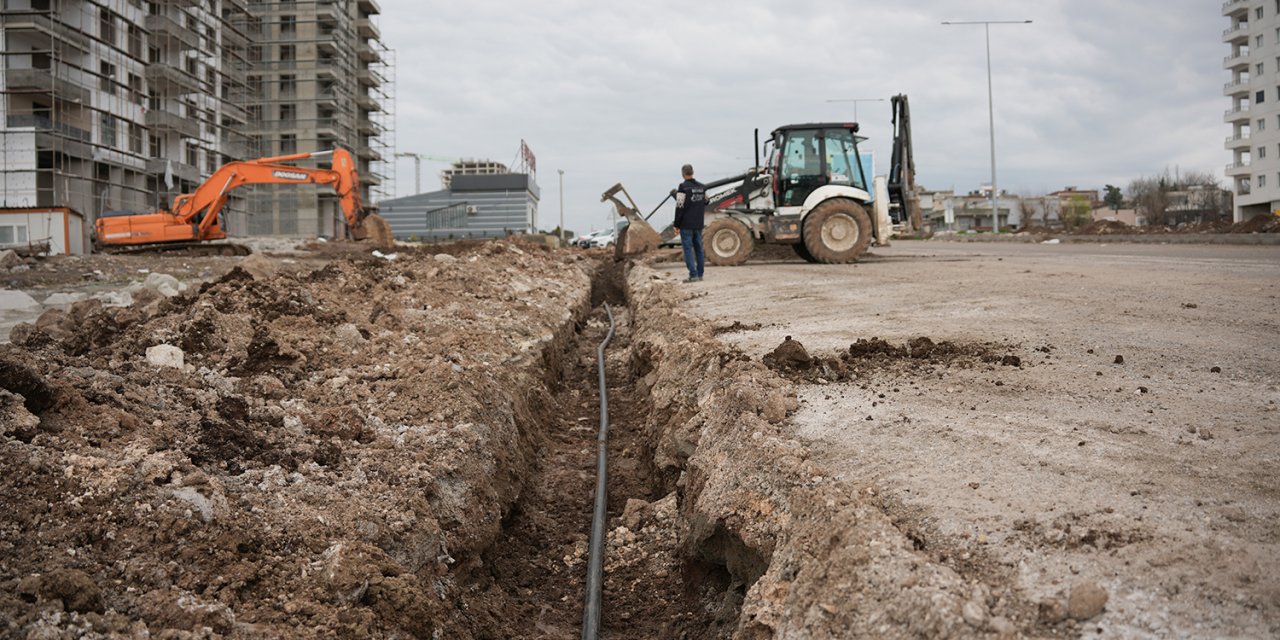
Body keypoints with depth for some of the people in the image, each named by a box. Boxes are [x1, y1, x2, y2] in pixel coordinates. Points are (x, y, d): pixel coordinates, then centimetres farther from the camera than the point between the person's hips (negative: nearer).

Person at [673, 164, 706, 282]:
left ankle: (693, 275, -10)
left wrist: (677, 224, -8)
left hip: (686, 225, -6)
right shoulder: (702, 187, 9)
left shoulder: (683, 188, -13)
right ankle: (700, 274, 16)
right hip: (698, 224, 6)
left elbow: (680, 207, -13)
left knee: (688, 249, -4)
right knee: (698, 248, 12)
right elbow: (705, 203, 19)